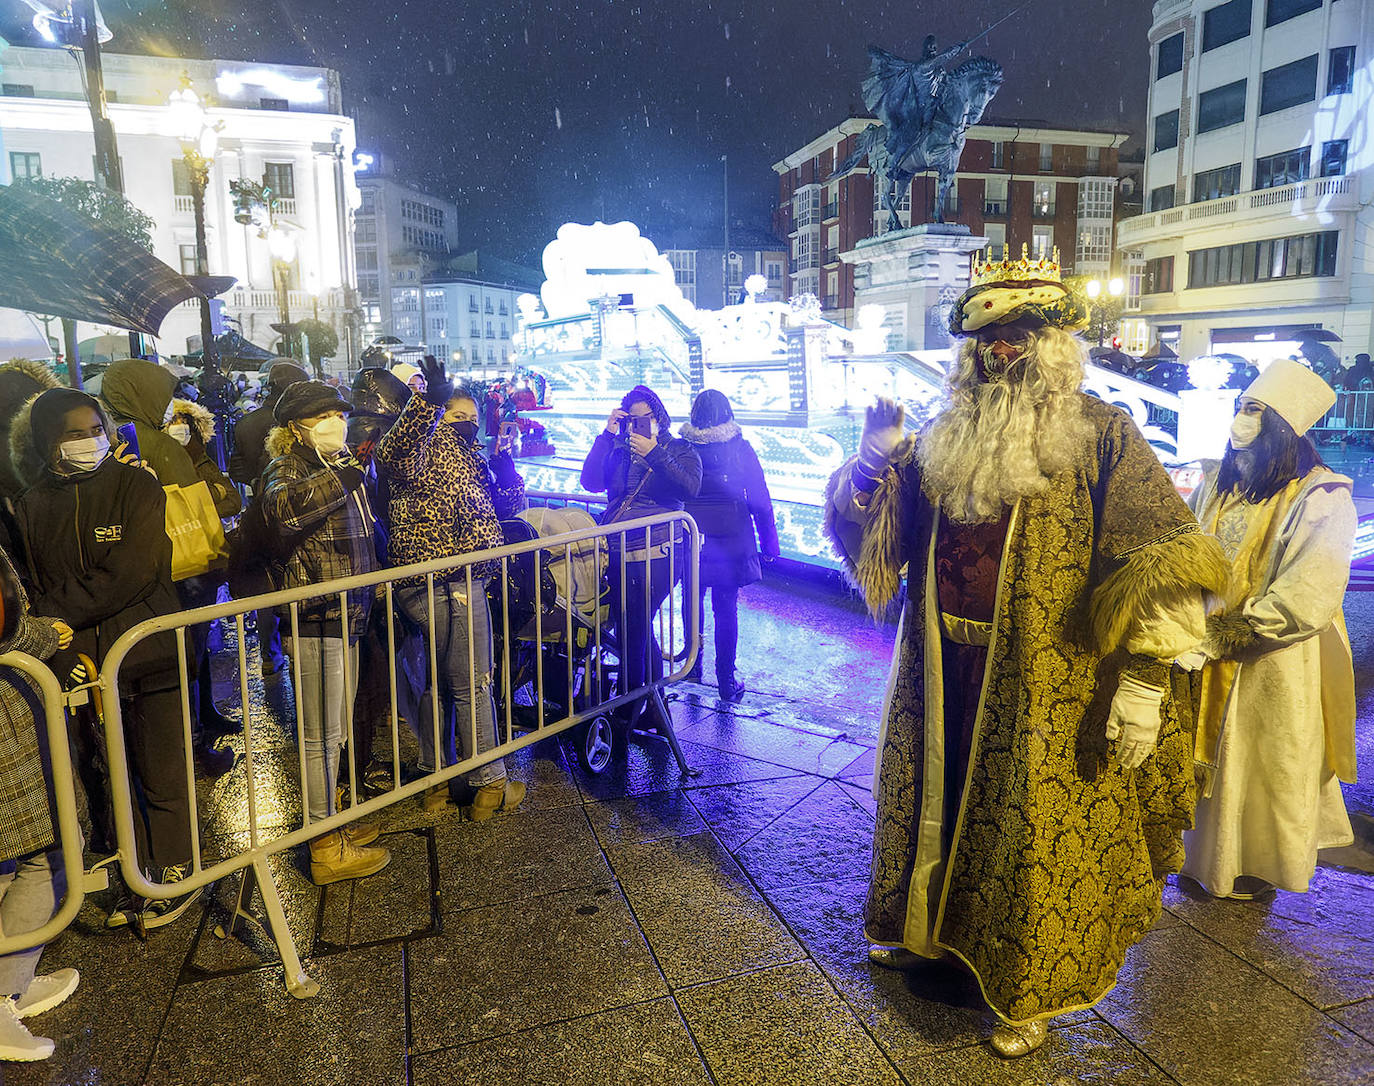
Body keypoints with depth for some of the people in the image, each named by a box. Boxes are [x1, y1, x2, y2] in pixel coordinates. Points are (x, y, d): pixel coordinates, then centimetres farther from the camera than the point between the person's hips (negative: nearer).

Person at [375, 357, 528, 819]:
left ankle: (437, 779, 30)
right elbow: (394, 454, -32)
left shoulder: (468, 458, 21)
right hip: (449, 585, -10)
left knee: (440, 682, 17)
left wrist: (505, 471, 1)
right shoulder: (427, 448, -8)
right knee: (472, 686, -1)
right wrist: (429, 401, -43)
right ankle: (489, 785, 10)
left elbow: (506, 507, 20)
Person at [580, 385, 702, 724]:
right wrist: (606, 434, -4)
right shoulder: (618, 450, 14)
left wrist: (654, 454, -21)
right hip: (619, 553, 6)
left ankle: (625, 716, 9)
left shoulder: (679, 449, 4)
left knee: (633, 633, -6)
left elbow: (690, 488, -15)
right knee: (639, 631, 16)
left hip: (656, 553, -5)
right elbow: (591, 482, -1)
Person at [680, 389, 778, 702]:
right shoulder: (741, 449, -5)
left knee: (693, 602, 18)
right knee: (726, 608, 5)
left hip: (690, 536, 1)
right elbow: (760, 500, -3)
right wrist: (768, 543, 4)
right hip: (732, 538, -1)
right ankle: (726, 680, 9)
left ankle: (693, 665, 31)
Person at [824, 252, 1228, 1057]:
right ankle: (926, 926, 44)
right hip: (944, 671, 5)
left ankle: (1031, 995, 29)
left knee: (1035, 828, 8)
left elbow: (1159, 560, -13)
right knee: (936, 798, 19)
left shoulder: (1100, 434, -7)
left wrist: (1145, 677, -19)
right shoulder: (946, 436, 8)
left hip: (1043, 682, -4)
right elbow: (879, 528, 12)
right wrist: (878, 456, -7)